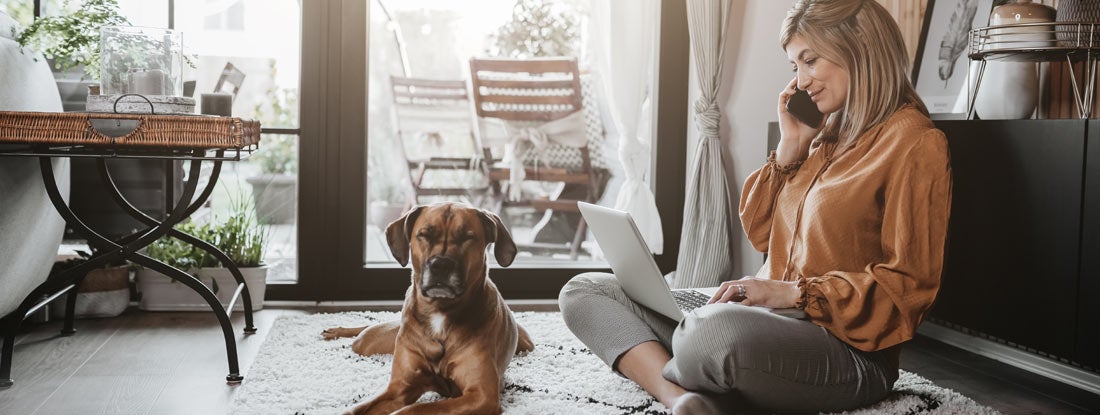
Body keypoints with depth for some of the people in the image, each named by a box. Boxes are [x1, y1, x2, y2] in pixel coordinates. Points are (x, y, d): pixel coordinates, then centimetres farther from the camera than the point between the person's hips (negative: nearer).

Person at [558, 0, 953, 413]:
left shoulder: (913, 142, -7)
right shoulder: (828, 135, 17)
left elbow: (908, 284, -11)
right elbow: (759, 232, 18)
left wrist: (794, 292, -17)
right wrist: (790, 146, 9)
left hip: (847, 353, -9)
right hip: (773, 321, 9)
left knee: (715, 330, -45)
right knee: (584, 291, 0)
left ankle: (653, 373, -12)